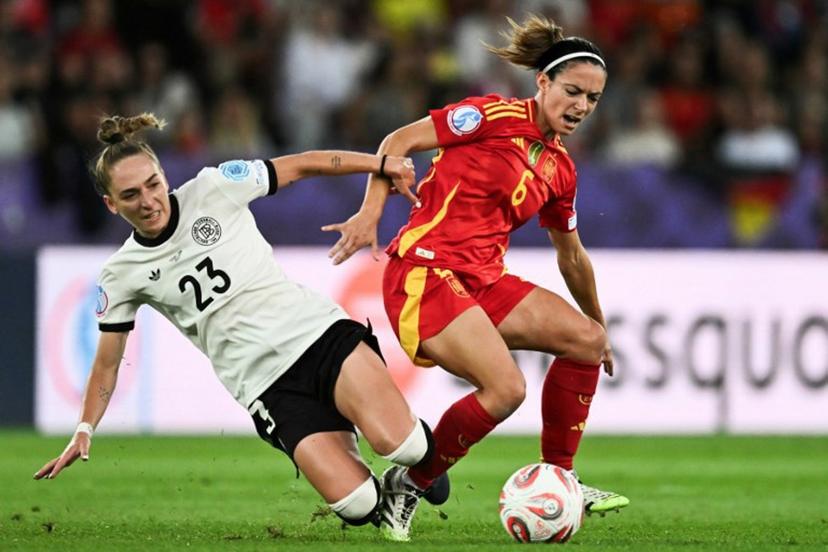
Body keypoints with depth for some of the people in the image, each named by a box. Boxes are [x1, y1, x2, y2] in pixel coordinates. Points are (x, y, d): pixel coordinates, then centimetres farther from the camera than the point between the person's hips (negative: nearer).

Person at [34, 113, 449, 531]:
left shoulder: (213, 189, -1)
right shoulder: (121, 276, 5)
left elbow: (301, 166, 6)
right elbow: (107, 362, 15)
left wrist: (381, 164, 3)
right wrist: (83, 432, 5)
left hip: (318, 331, -1)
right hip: (266, 385, 1)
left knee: (398, 443, -28)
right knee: (356, 505, -21)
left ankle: (424, 467, 9)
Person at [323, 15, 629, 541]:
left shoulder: (560, 170, 15)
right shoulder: (495, 116, -8)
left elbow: (572, 256, 30)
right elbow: (399, 141, -8)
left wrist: (598, 322, 37)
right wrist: (370, 212, -19)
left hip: (484, 280, 8)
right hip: (425, 271, -8)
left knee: (587, 340, -3)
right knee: (506, 388, -23)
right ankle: (409, 485, -5)